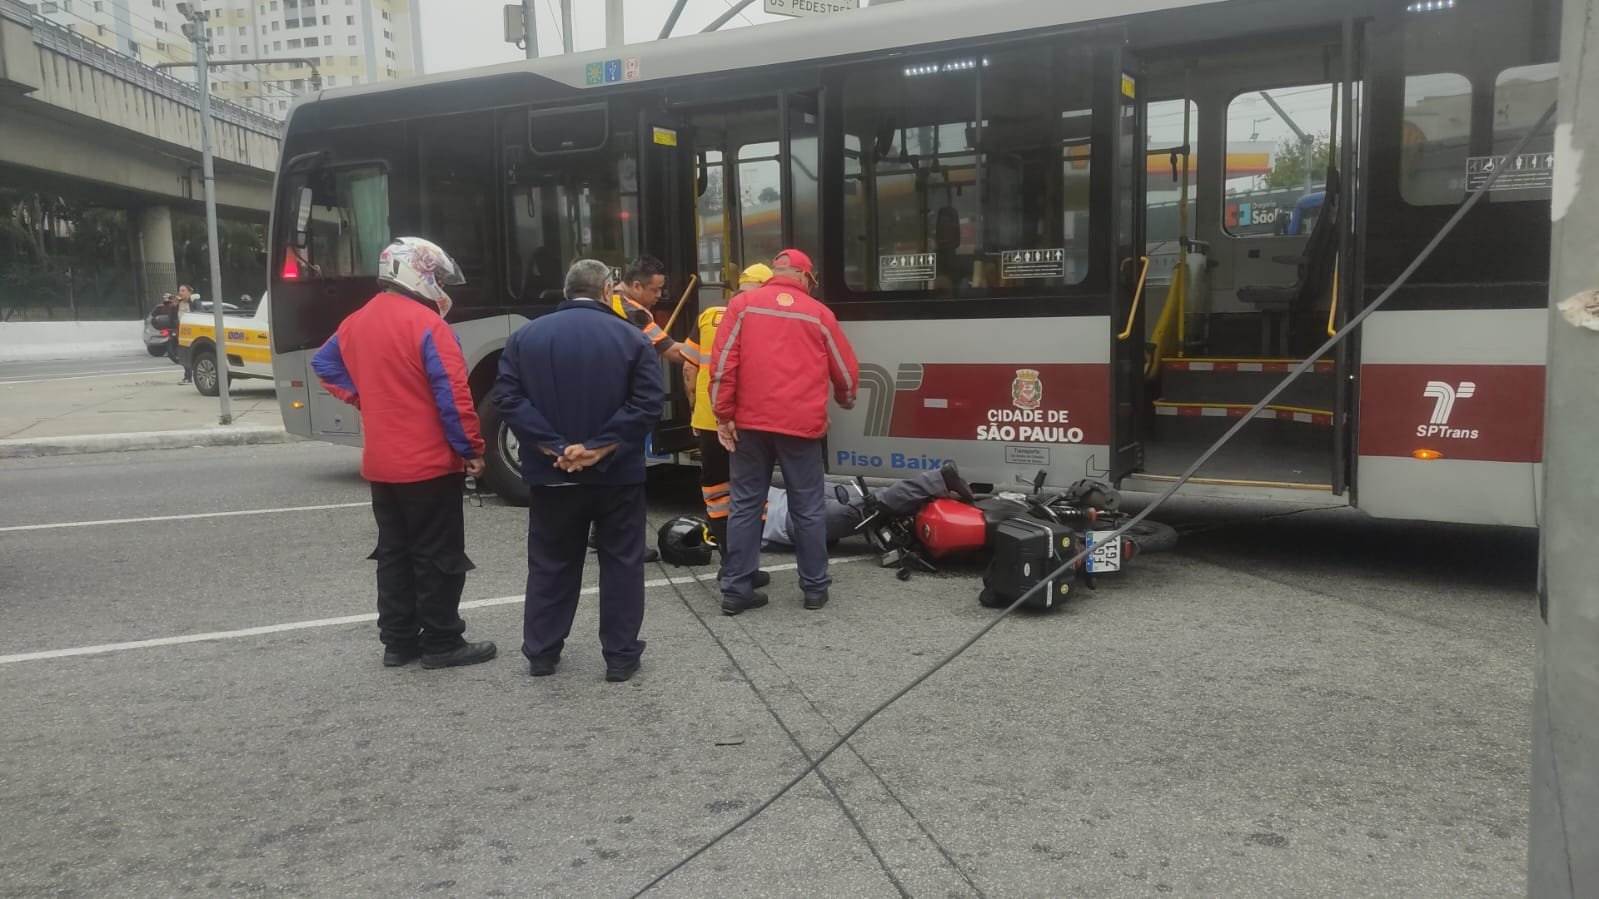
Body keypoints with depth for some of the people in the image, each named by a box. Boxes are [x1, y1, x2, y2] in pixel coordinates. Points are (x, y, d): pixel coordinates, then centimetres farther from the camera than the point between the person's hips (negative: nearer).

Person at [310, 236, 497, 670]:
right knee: (438, 555, 2)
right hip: (429, 463, -7)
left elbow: (324, 365, 23)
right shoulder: (427, 324, -16)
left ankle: (398, 641, 21)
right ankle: (441, 643, 8)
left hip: (380, 464, 7)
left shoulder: (356, 322, 9)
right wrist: (472, 448, -11)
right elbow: (454, 396, -19)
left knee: (395, 552, 15)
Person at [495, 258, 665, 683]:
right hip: (617, 473, -2)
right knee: (621, 563, 9)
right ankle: (621, 656, 13)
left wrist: (553, 448, -12)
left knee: (550, 564, 15)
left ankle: (541, 652, 22)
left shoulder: (527, 335, 3)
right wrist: (600, 448, -15)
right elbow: (648, 402, -13)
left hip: (551, 474, 2)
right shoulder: (629, 336, -4)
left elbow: (508, 397, -5)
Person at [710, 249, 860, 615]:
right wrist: (846, 400, 33)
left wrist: (724, 414, 1)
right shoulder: (819, 314, 6)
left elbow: (723, 361, -3)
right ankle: (815, 588, 16)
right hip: (801, 424, -1)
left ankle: (736, 589, 9)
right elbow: (846, 369, 13)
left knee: (746, 505, 8)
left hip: (751, 422, 1)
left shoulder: (743, 304, 5)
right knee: (807, 509, 8)